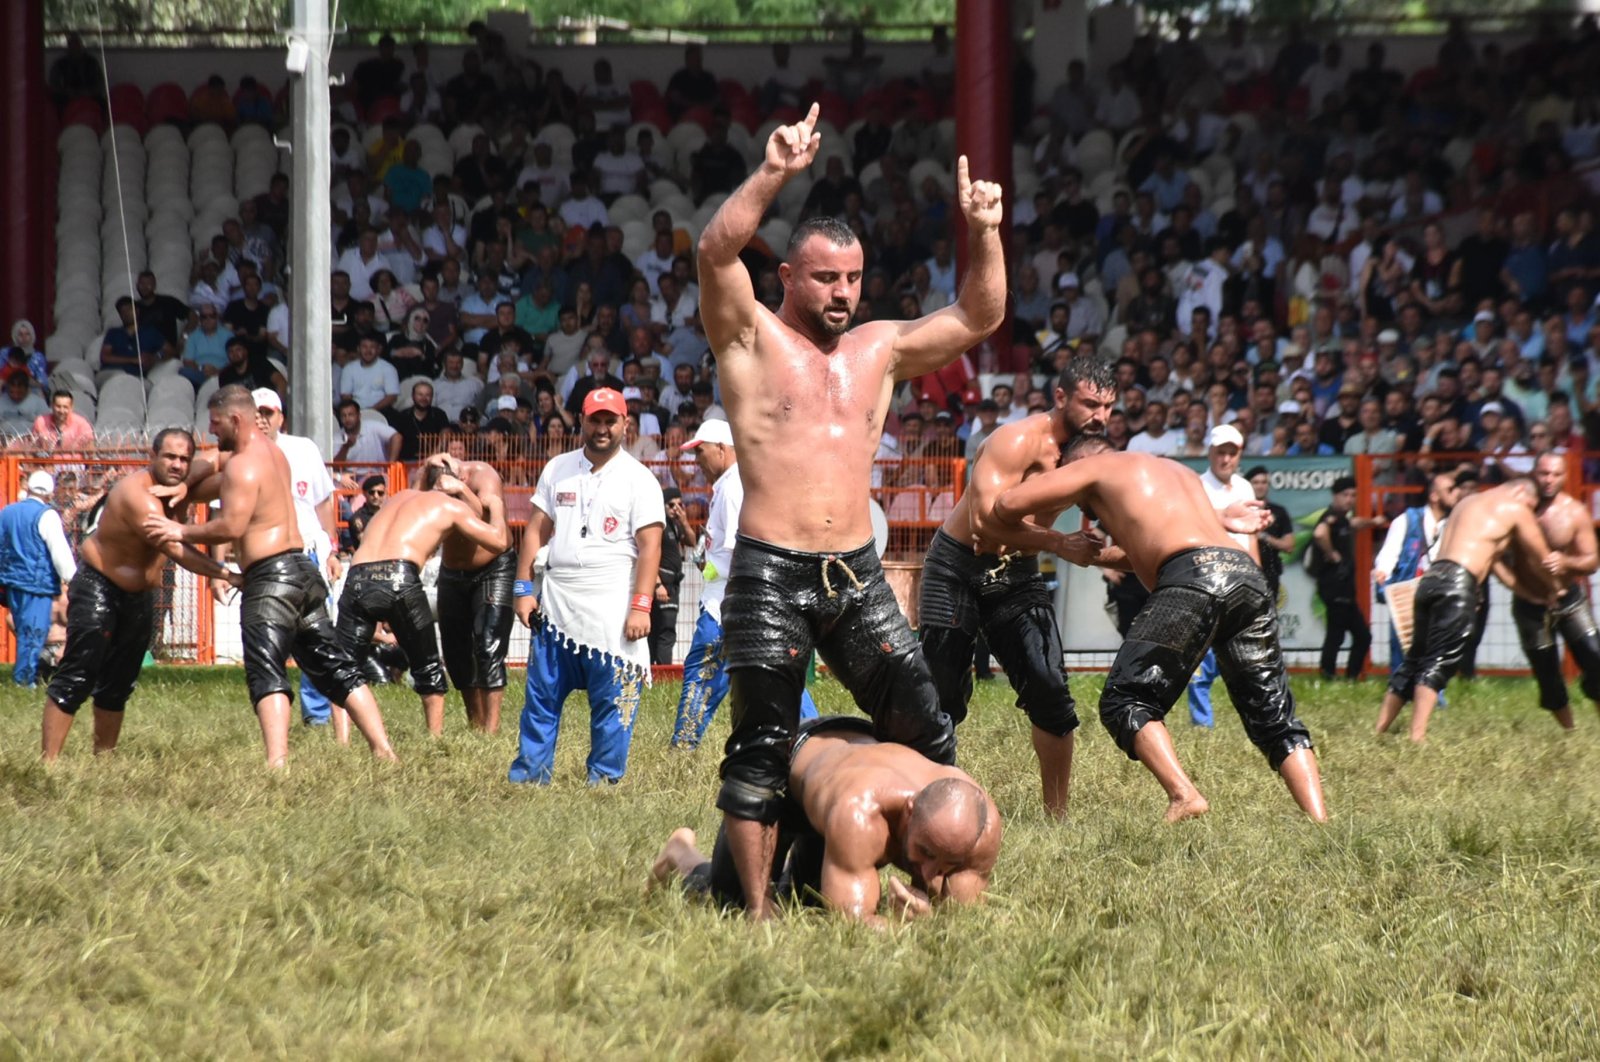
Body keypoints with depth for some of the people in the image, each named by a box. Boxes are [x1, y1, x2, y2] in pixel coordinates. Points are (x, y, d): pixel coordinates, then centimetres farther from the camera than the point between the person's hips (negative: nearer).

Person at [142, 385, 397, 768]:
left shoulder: (243, 464, -10)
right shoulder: (272, 453, 19)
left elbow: (231, 526, -20)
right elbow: (218, 486, 28)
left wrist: (181, 532, -11)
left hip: (270, 577, -9)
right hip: (304, 571, 9)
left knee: (266, 675, -16)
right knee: (334, 668, 11)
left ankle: (278, 762, -31)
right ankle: (383, 749, 5)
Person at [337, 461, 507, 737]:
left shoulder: (399, 498, 34)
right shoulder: (450, 505, 18)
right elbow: (500, 541, 21)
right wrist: (496, 507, 37)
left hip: (357, 579, 3)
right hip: (400, 577, -3)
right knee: (428, 671, 18)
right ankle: (436, 738, 19)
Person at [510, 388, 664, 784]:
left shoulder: (638, 479, -2)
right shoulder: (558, 469, 11)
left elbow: (650, 546, -7)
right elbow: (536, 530, 14)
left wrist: (640, 606, -16)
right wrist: (524, 588, 6)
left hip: (611, 608, -4)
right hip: (556, 604, 4)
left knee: (613, 700, -3)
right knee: (540, 696, 6)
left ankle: (604, 781, 4)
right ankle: (527, 777, 12)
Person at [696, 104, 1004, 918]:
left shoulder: (879, 347, 16)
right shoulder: (752, 339, 2)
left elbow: (978, 318, 19)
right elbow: (716, 251, -15)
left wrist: (983, 233, 3)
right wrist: (774, 174, -26)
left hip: (856, 575, 5)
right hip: (770, 574, -4)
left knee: (928, 734, 1)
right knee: (762, 747, -3)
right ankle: (756, 910, 1)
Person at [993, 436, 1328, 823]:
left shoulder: (1094, 467, 20)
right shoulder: (1178, 471, 39)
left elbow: (1007, 505, 16)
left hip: (1194, 577, -6)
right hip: (1248, 572, 6)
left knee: (1124, 703, 2)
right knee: (1276, 721, 14)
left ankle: (1183, 795, -18)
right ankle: (1319, 822, -4)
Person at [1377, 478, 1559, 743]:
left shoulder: (1467, 503, 31)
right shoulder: (1516, 508, 8)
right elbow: (1540, 559, 17)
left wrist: (1535, 594, 39)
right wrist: (1553, 591, 35)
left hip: (1431, 579, 7)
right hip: (1458, 583, -7)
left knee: (1415, 659, 12)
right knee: (1438, 664, -13)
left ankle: (1380, 730, 12)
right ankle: (1417, 736, -23)